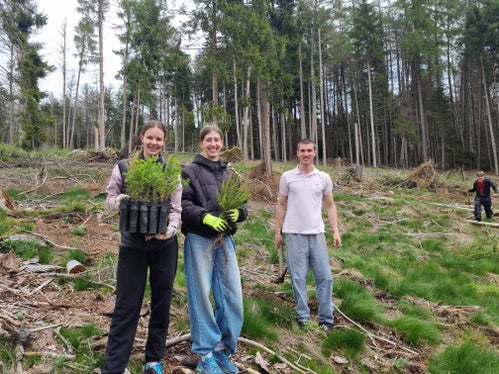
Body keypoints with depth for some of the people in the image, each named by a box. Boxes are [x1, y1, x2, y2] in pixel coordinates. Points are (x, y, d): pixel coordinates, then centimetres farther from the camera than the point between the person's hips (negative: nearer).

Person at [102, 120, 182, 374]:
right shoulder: (123, 167, 0)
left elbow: (177, 209, -1)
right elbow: (110, 198, 7)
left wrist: (170, 229, -20)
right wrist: (118, 200, -16)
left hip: (164, 245, 1)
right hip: (132, 245, -1)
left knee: (161, 304, 11)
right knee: (126, 306, 2)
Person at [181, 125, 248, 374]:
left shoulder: (229, 174, 15)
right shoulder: (190, 171, 0)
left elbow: (242, 205, 14)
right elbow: (182, 203, -9)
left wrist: (238, 212, -8)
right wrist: (205, 216, -22)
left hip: (225, 240, 5)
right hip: (199, 240, -5)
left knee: (232, 296, 5)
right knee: (201, 295, 2)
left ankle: (223, 349, 23)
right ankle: (205, 354, 16)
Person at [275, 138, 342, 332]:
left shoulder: (324, 178, 6)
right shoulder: (287, 177, 3)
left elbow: (330, 205, 10)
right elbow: (281, 205, 8)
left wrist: (336, 231, 1)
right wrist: (278, 231, 4)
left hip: (317, 234, 2)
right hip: (294, 234, -1)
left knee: (324, 277, 4)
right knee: (298, 278, 4)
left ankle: (326, 319, 16)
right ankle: (303, 318, 15)